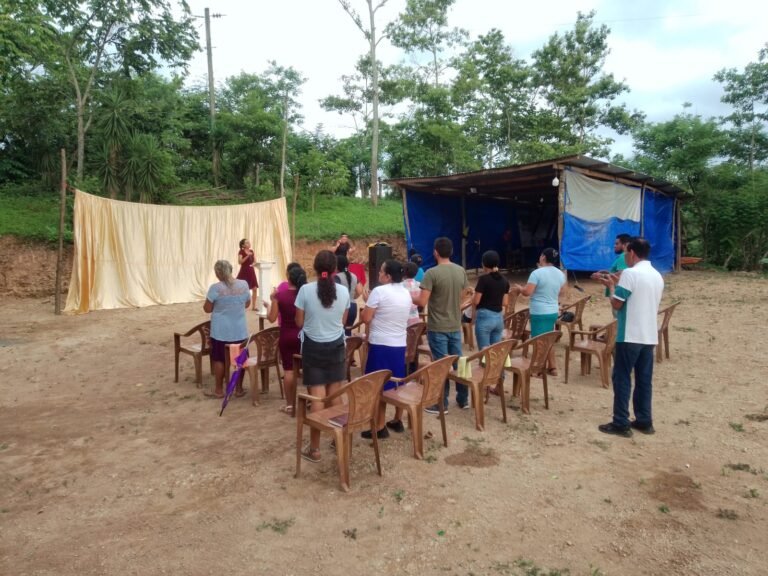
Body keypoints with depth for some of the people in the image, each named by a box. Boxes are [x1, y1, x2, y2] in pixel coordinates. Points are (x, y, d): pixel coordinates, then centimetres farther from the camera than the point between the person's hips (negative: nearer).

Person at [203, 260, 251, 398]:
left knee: (219, 360, 10)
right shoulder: (244, 284, -4)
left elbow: (207, 309, -6)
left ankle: (219, 391, 19)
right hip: (240, 331, 3)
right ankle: (239, 389, 20)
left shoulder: (215, 288, -15)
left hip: (221, 331, -3)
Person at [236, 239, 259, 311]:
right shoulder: (241, 252, -8)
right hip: (244, 272, -6)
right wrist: (247, 256, -24)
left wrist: (253, 264, -5)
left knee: (255, 289, 2)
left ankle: (254, 305, 11)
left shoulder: (251, 251, 10)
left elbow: (255, 261, 17)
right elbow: (240, 262, -19)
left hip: (251, 271, 6)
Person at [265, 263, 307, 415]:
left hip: (287, 336, -2)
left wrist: (270, 303, 8)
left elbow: (272, 318, -8)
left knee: (289, 370, 6)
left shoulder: (280, 294, -13)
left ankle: (290, 405, 12)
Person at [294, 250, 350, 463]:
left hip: (313, 347, -2)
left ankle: (314, 448, 8)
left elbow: (299, 323, -5)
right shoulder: (343, 291, -6)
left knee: (317, 397, 2)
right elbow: (343, 321, 6)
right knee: (335, 395, 14)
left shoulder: (306, 290, -13)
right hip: (336, 346, 2)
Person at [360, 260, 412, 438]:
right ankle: (397, 420, 26)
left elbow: (366, 318, -14)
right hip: (400, 344, 7)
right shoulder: (406, 293, 7)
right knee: (398, 384, 15)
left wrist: (364, 309, 6)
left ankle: (380, 427, 5)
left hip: (381, 344, -7)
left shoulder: (379, 291, -14)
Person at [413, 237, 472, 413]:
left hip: (437, 328, -5)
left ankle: (441, 403, 12)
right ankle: (463, 399, 26)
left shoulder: (432, 273, -18)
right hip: (456, 326, 6)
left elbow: (422, 301, -20)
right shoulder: (461, 271, 1)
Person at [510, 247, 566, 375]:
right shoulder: (560, 274, 5)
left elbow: (527, 292, -19)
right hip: (553, 312, 8)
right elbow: (561, 292, 16)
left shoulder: (537, 273, -18)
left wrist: (519, 288, 1)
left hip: (539, 313, -7)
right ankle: (552, 367, 26)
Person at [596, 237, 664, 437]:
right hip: (649, 336, 8)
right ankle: (644, 421, 19)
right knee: (644, 379, 13)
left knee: (622, 378, -1)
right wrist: (618, 285, 20)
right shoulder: (657, 276, 12)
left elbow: (616, 304, -12)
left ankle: (621, 424, 2)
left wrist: (611, 286, 5)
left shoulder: (630, 273, -14)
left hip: (630, 335, -8)